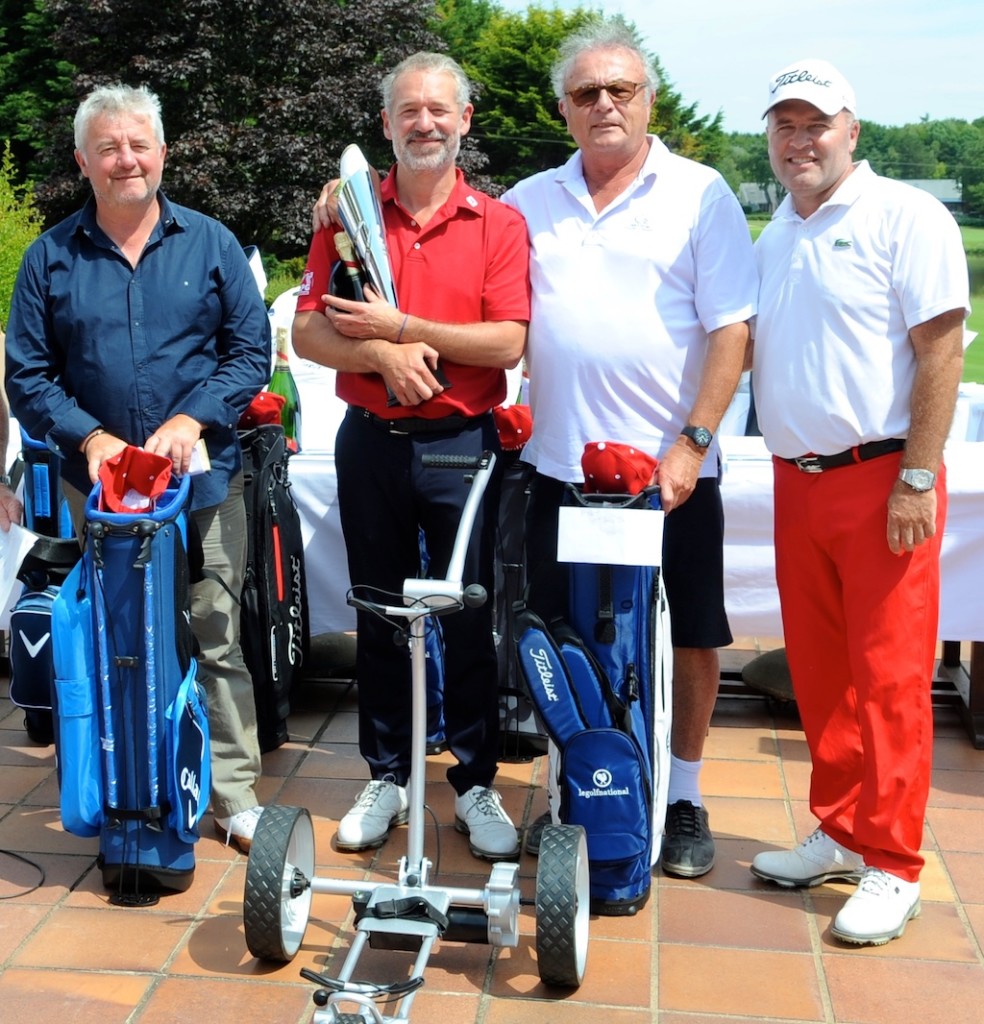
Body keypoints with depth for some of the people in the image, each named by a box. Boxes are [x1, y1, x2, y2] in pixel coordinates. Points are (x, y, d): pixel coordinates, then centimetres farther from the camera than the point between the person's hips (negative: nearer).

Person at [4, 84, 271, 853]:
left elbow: (251, 350, 1)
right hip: (97, 485, 1)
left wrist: (191, 420, -13)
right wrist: (89, 436, -12)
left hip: (203, 475, -1)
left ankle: (235, 796, 10)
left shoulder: (210, 243, 5)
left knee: (218, 638, 1)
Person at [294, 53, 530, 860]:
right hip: (371, 439, 2)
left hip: (462, 443, -2)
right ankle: (386, 779, 25)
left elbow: (508, 342, -11)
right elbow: (308, 333, -1)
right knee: (378, 617, 11)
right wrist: (382, 355, -18)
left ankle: (476, 785, 19)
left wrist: (400, 325, -14)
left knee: (469, 620, 4)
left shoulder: (499, 224, 0)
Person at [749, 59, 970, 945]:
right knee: (818, 671, 12)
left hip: (880, 477, -6)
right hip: (797, 480, 7)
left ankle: (893, 866, 9)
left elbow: (941, 352, -12)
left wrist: (917, 480, -16)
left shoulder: (904, 217, -6)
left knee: (888, 678, -2)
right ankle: (841, 832, 26)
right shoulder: (773, 237, 15)